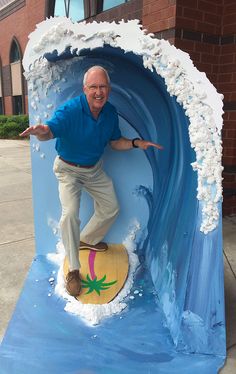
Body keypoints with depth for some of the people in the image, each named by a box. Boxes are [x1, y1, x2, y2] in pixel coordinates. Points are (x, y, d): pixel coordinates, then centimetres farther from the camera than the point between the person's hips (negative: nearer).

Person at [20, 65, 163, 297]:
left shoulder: (110, 112, -9)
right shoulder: (70, 110, -27)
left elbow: (115, 142, 3)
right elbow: (51, 131, -42)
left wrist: (136, 143, -13)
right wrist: (41, 131, -66)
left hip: (94, 168, 6)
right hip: (68, 169, -6)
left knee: (111, 208, 14)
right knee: (70, 214, -23)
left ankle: (87, 239, 40)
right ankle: (73, 270, -7)